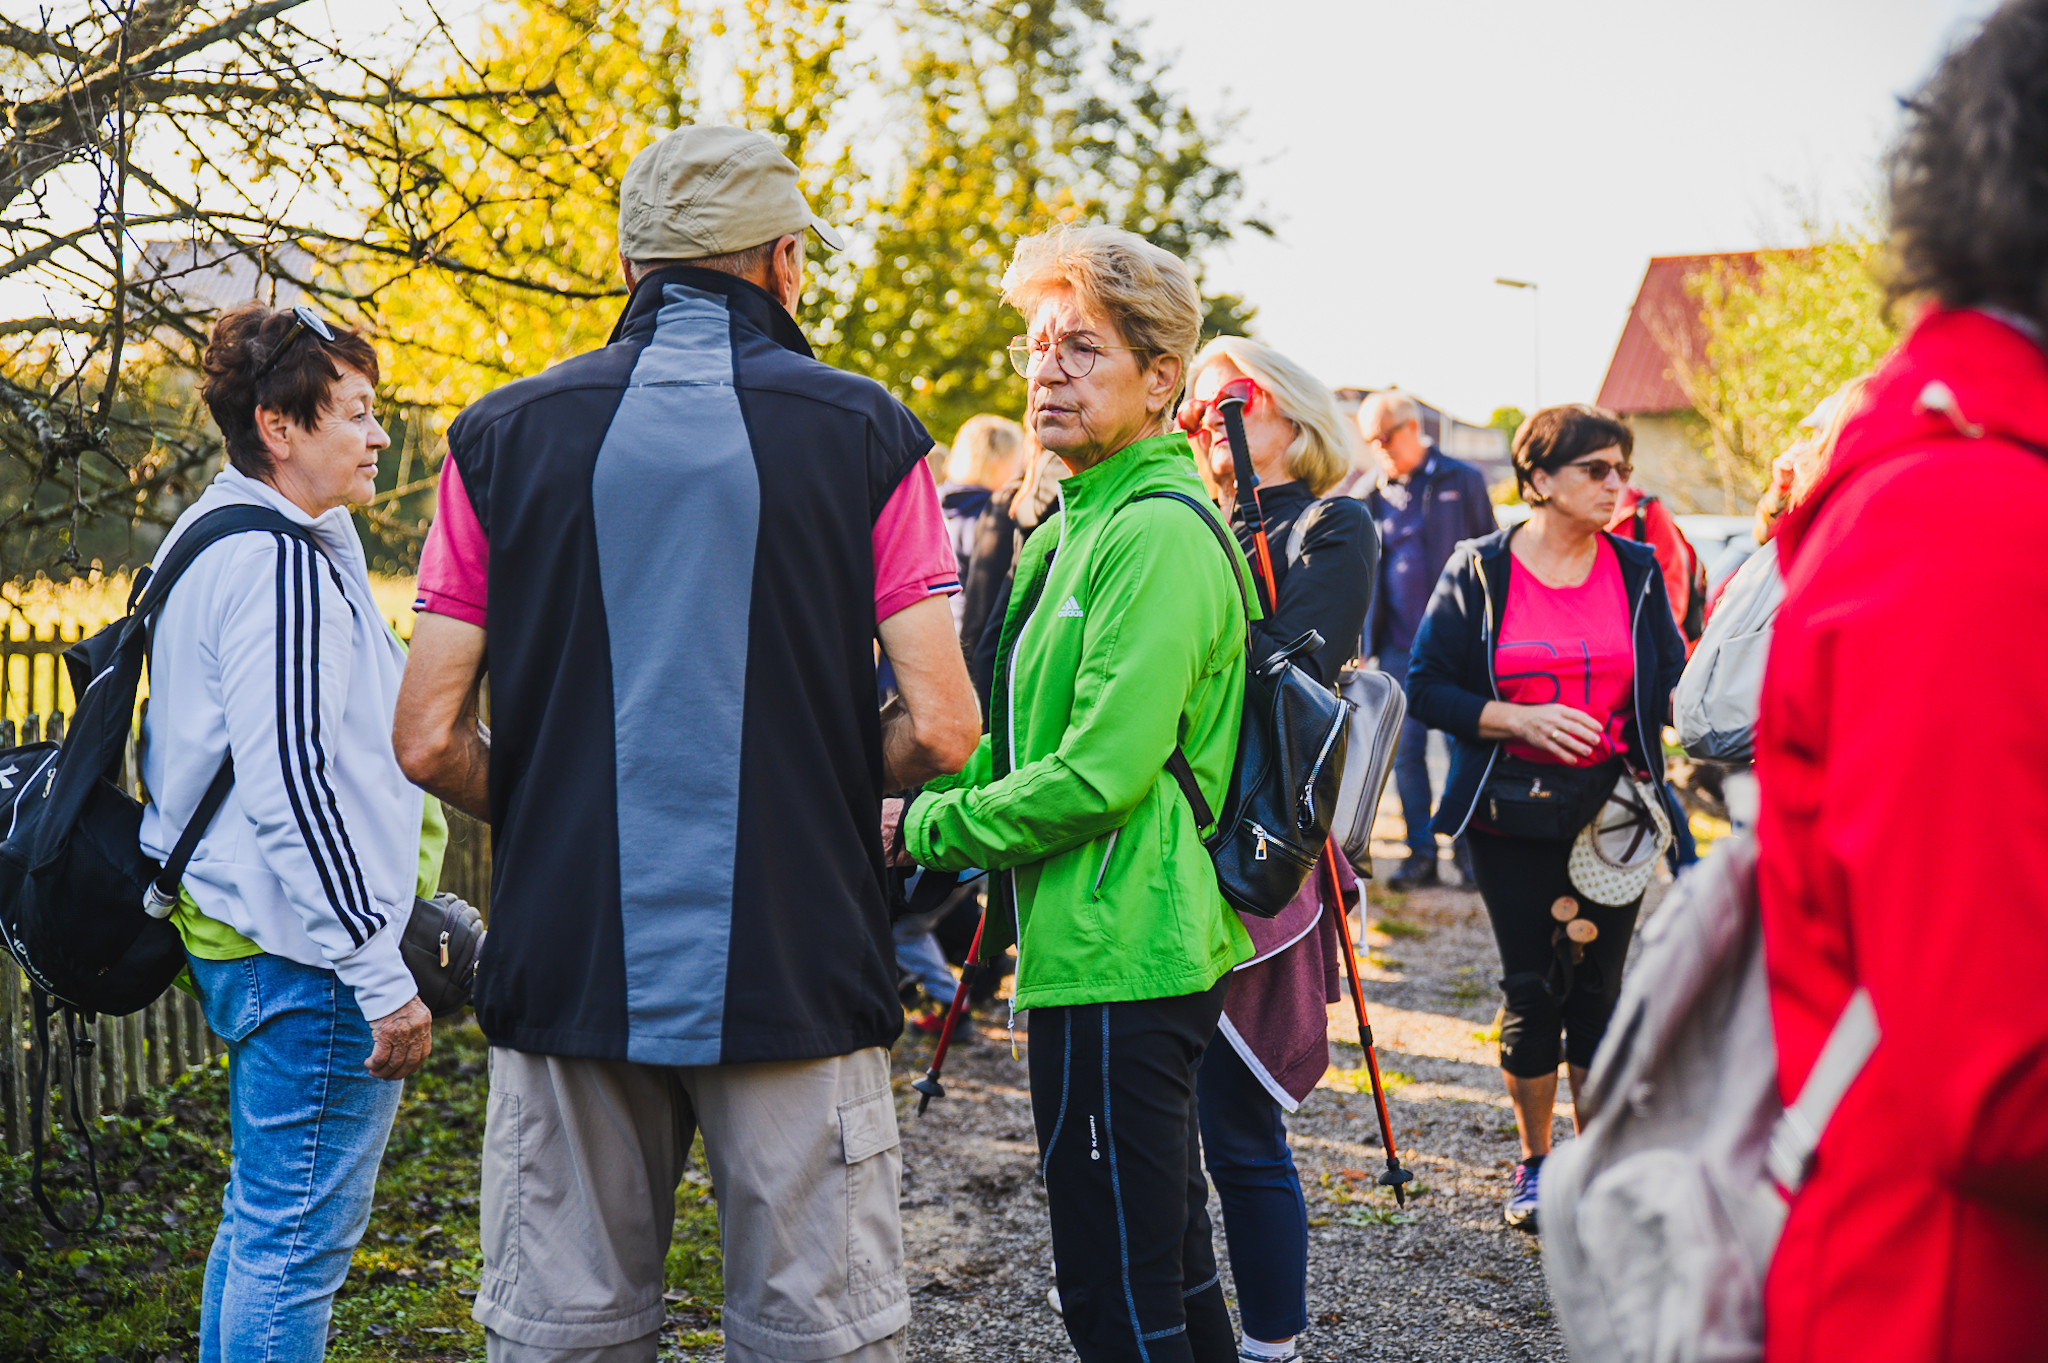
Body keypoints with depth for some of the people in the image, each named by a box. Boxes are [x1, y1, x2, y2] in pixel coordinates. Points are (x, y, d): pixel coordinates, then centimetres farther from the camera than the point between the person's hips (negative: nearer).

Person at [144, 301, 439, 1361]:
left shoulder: (206, 537, 15)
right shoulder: (281, 562, -18)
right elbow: (293, 786, -24)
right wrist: (382, 977, -21)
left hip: (236, 933, 11)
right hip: (305, 954, -11)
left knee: (260, 1217, 20)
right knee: (297, 1239, -4)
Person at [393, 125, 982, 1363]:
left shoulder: (504, 437, 3)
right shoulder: (865, 435, -1)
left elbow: (432, 740, 0)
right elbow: (941, 727, -6)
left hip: (568, 972, 2)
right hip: (799, 969, -2)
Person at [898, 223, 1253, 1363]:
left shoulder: (1158, 533, -17)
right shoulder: (1085, 522, 16)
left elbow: (1101, 771, -23)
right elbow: (1030, 737, 21)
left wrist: (932, 828, -12)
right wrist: (943, 789, 4)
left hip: (1118, 957, -11)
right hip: (1150, 948, 11)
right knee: (1169, 1260, 22)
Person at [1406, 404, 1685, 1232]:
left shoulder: (1636, 570, 5)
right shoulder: (1479, 572, -2)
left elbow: (1669, 687, 9)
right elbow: (1427, 688, -4)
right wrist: (1522, 718, -16)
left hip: (1612, 807, 2)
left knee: (1598, 984, 3)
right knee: (1531, 985, 3)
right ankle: (1535, 1162, 22)